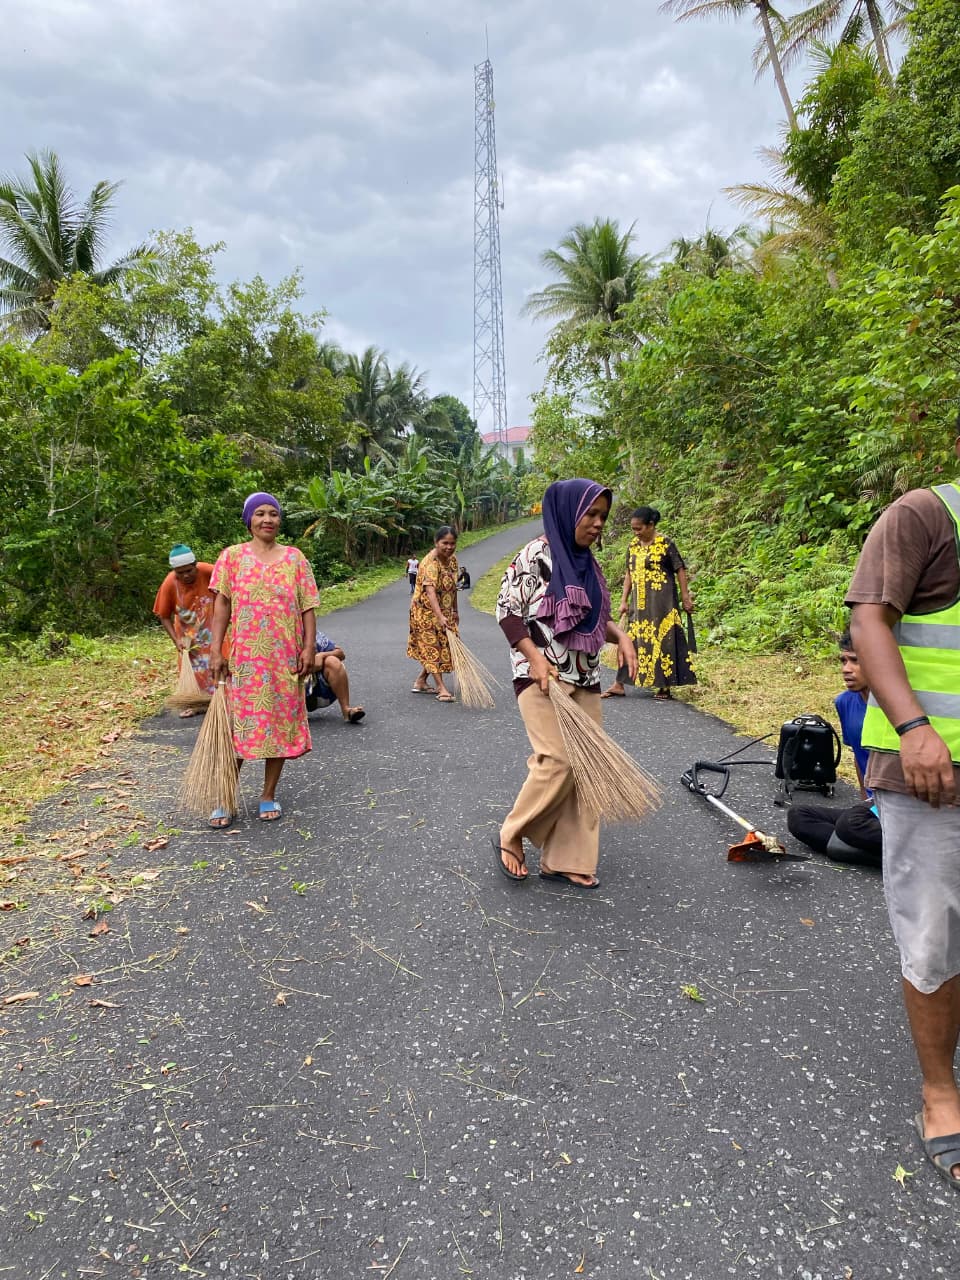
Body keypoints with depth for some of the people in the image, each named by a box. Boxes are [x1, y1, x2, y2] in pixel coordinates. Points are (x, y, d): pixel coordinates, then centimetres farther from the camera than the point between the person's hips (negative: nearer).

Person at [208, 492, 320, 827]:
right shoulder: (232, 556, 4)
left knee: (281, 723, 6)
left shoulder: (294, 558, 6)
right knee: (238, 724, 1)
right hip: (244, 656, -1)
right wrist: (216, 650, -6)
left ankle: (268, 795, 19)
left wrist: (309, 647, -6)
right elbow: (222, 605, 1)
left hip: (285, 656, 1)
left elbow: (307, 608, 3)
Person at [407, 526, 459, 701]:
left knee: (443, 647, 12)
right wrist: (440, 616, -49)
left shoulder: (452, 558, 0)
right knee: (433, 647, -4)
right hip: (426, 611, -8)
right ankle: (441, 689, -3)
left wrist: (455, 610, 15)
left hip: (445, 611, 8)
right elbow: (430, 591, -39)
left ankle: (420, 681, 24)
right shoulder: (430, 562, -26)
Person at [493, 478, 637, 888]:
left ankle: (565, 859, 15)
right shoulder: (535, 555, -8)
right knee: (558, 760, -16)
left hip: (584, 678, 8)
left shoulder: (586, 563, 13)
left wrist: (621, 636, 1)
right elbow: (506, 611, -9)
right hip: (541, 676, -8)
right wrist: (536, 658, -19)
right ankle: (510, 837, 6)